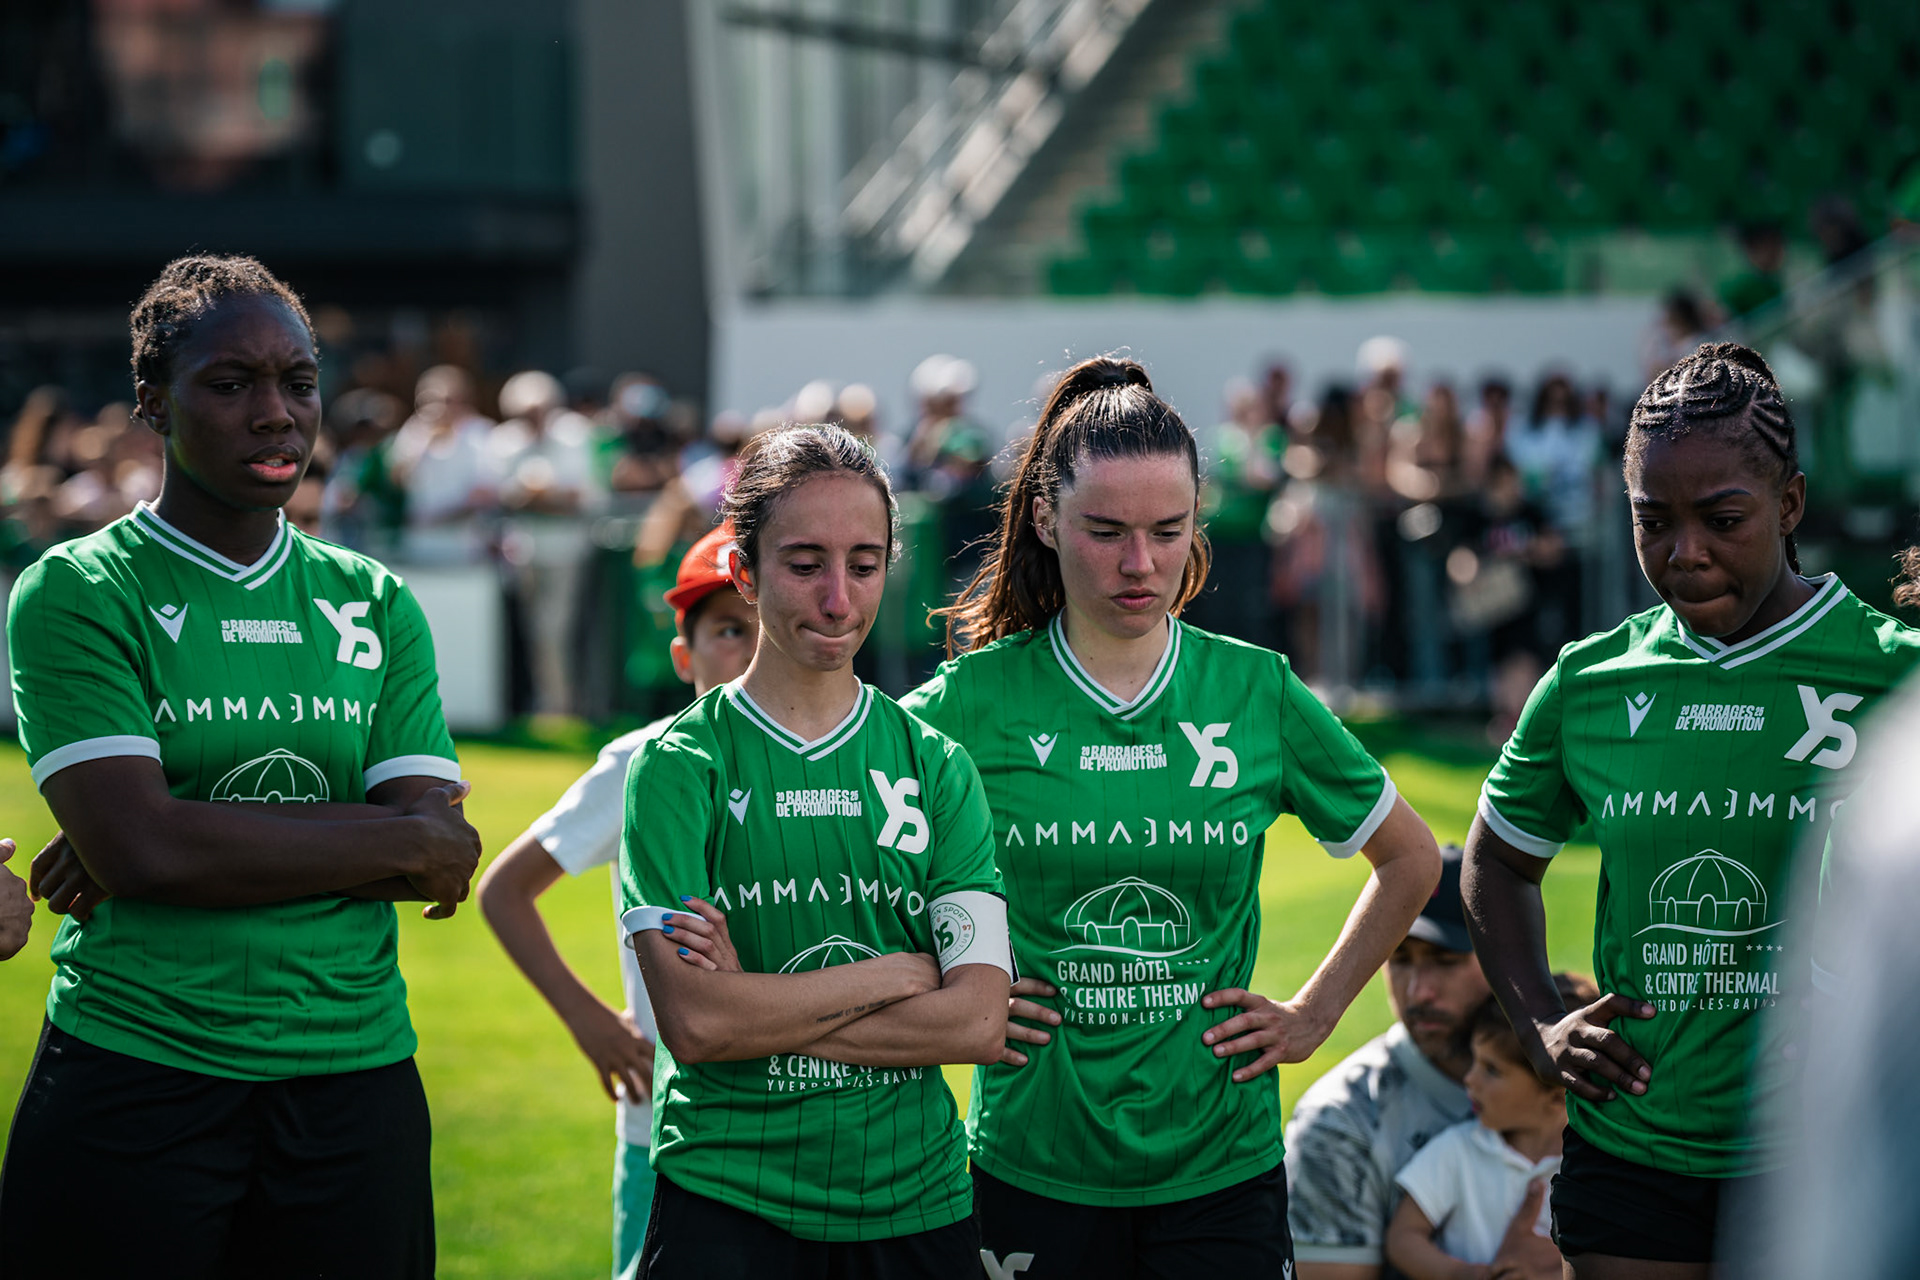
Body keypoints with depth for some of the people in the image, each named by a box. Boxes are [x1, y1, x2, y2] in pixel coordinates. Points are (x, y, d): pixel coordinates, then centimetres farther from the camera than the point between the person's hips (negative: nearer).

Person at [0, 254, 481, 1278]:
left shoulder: (376, 606, 11)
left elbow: (442, 854, -1)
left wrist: (205, 843, -12)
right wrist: (401, 842, -9)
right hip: (130, 1092, -4)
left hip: (353, 1085, 4)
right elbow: (138, 845, -15)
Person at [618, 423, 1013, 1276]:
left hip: (917, 1202, 3)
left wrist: (760, 1009, -13)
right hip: (725, 1202, -2)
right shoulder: (677, 766, -3)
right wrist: (902, 973, -11)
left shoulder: (934, 765, 4)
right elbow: (693, 1021, -14)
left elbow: (981, 1021, -6)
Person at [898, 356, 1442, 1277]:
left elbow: (1410, 862, 15)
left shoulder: (1258, 693, 2)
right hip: (1034, 1161, -1)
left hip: (1221, 1167, 1)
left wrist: (1314, 1013, 9)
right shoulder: (974, 701, -4)